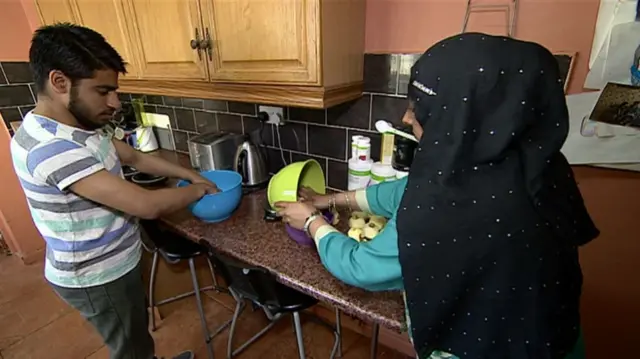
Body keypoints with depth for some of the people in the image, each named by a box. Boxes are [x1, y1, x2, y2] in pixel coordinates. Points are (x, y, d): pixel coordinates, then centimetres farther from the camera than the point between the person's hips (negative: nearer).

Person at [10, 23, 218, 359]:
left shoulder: (80, 125, -2)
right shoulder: (50, 147, -33)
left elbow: (135, 157, 9)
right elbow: (147, 205, -36)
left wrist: (191, 175, 0)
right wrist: (197, 191, -18)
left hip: (114, 263, 9)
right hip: (95, 278, -8)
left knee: (138, 332, 31)